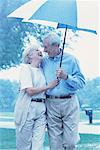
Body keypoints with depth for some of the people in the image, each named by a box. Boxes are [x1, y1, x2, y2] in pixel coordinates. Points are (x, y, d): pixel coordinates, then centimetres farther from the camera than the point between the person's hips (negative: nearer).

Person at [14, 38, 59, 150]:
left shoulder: (42, 70, 17)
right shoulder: (25, 67, -2)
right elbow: (30, 91, -12)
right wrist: (49, 86, -5)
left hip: (41, 109, 5)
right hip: (27, 109, -5)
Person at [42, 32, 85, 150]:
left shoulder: (70, 59, 3)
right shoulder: (44, 61, 10)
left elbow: (81, 82, -2)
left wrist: (66, 77, -16)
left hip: (69, 103, -2)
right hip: (51, 104, 2)